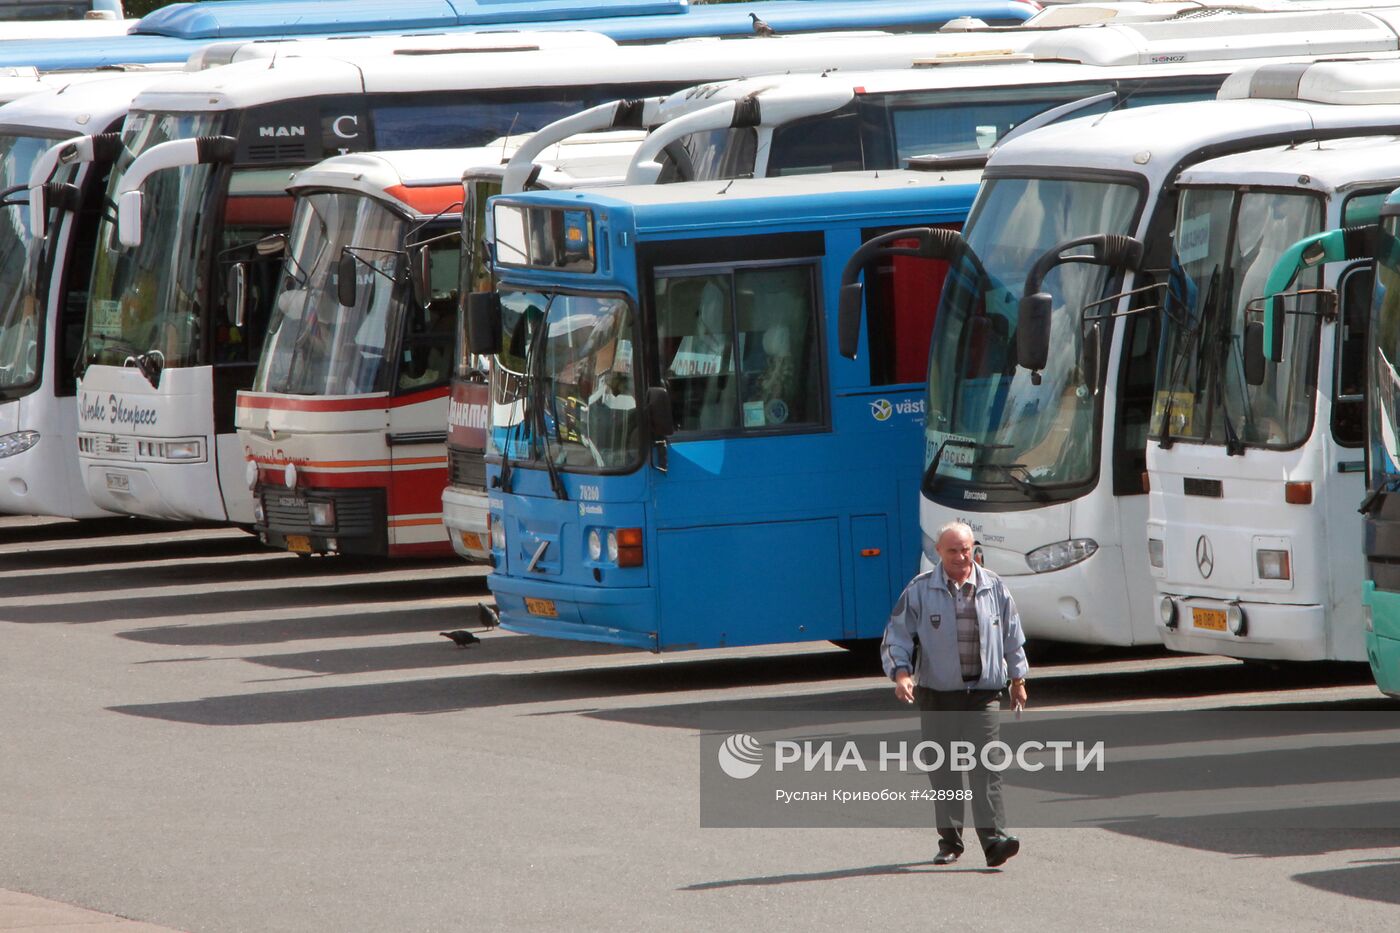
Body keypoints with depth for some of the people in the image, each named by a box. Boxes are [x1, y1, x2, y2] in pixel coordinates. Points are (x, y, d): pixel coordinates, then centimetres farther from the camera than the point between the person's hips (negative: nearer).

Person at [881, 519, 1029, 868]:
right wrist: (901, 673, -14)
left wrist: (1017, 678, 21)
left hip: (983, 692, 0)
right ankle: (949, 840, 12)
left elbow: (1012, 635, 17)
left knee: (986, 763, -11)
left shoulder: (993, 587, 6)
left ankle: (993, 837, -18)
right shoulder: (920, 591, 1)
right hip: (937, 693, 0)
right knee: (942, 766, 3)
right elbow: (897, 637, 2)